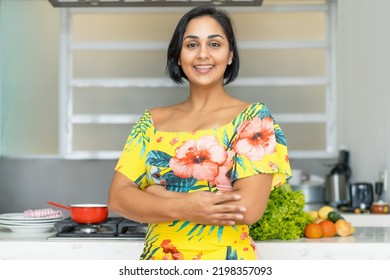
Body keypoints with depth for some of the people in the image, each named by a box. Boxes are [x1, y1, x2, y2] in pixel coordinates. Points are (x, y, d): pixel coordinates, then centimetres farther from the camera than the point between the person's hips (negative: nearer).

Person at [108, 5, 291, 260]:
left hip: (224, 265, -3)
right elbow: (118, 196, -4)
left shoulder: (253, 117, -8)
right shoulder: (152, 121, 2)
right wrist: (182, 207, -21)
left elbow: (248, 209, -19)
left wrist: (154, 192, -13)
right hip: (157, 258, 3)